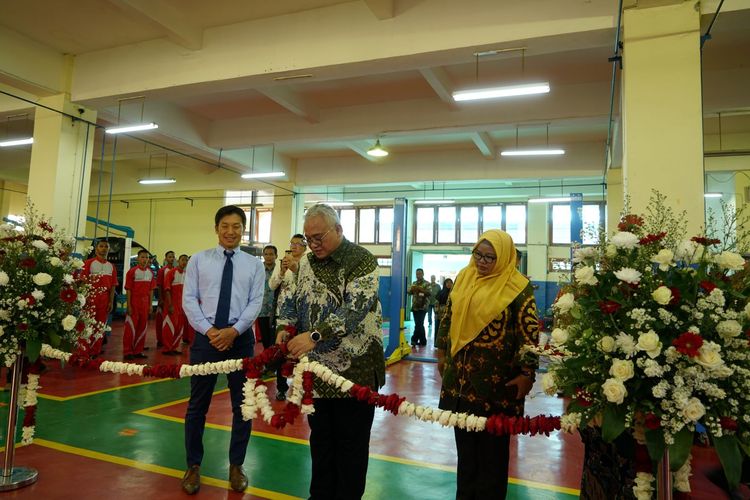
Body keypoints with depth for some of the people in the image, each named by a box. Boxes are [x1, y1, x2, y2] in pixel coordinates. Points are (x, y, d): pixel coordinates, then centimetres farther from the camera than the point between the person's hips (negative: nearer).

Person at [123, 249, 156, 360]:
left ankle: (138, 351, 18)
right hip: (134, 302, -5)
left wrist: (150, 305, 6)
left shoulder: (150, 273, 8)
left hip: (145, 303, 5)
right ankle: (128, 352, 7)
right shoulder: (132, 271, -6)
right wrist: (129, 306, -12)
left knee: (143, 327, 9)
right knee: (131, 327, -1)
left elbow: (151, 290, 10)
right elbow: (128, 289, -8)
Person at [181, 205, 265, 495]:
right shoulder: (198, 260, 3)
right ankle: (193, 466, 28)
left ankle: (236, 466, 27)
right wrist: (209, 330, -13)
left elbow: (256, 303, -3)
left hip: (241, 337, 1)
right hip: (206, 335, 0)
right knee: (198, 404, 10)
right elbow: (189, 300, -1)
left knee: (242, 404, 10)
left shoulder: (254, 264, 3)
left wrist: (234, 330, -15)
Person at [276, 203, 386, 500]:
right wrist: (285, 327, -6)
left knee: (351, 442, 8)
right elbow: (293, 299, 14)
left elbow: (355, 309, -26)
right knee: (320, 436, 19)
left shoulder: (362, 261, -14)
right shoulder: (309, 261, 8)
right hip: (318, 367, 6)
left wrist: (314, 336, -35)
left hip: (354, 369, -6)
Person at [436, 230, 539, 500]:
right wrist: (442, 352, 15)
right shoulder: (464, 277, 5)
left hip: (495, 378, -5)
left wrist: (527, 373, -13)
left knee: (492, 443, 10)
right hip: (461, 374, 5)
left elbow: (529, 332, -11)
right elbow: (449, 316, 13)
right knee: (464, 440, 17)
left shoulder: (517, 287, -11)